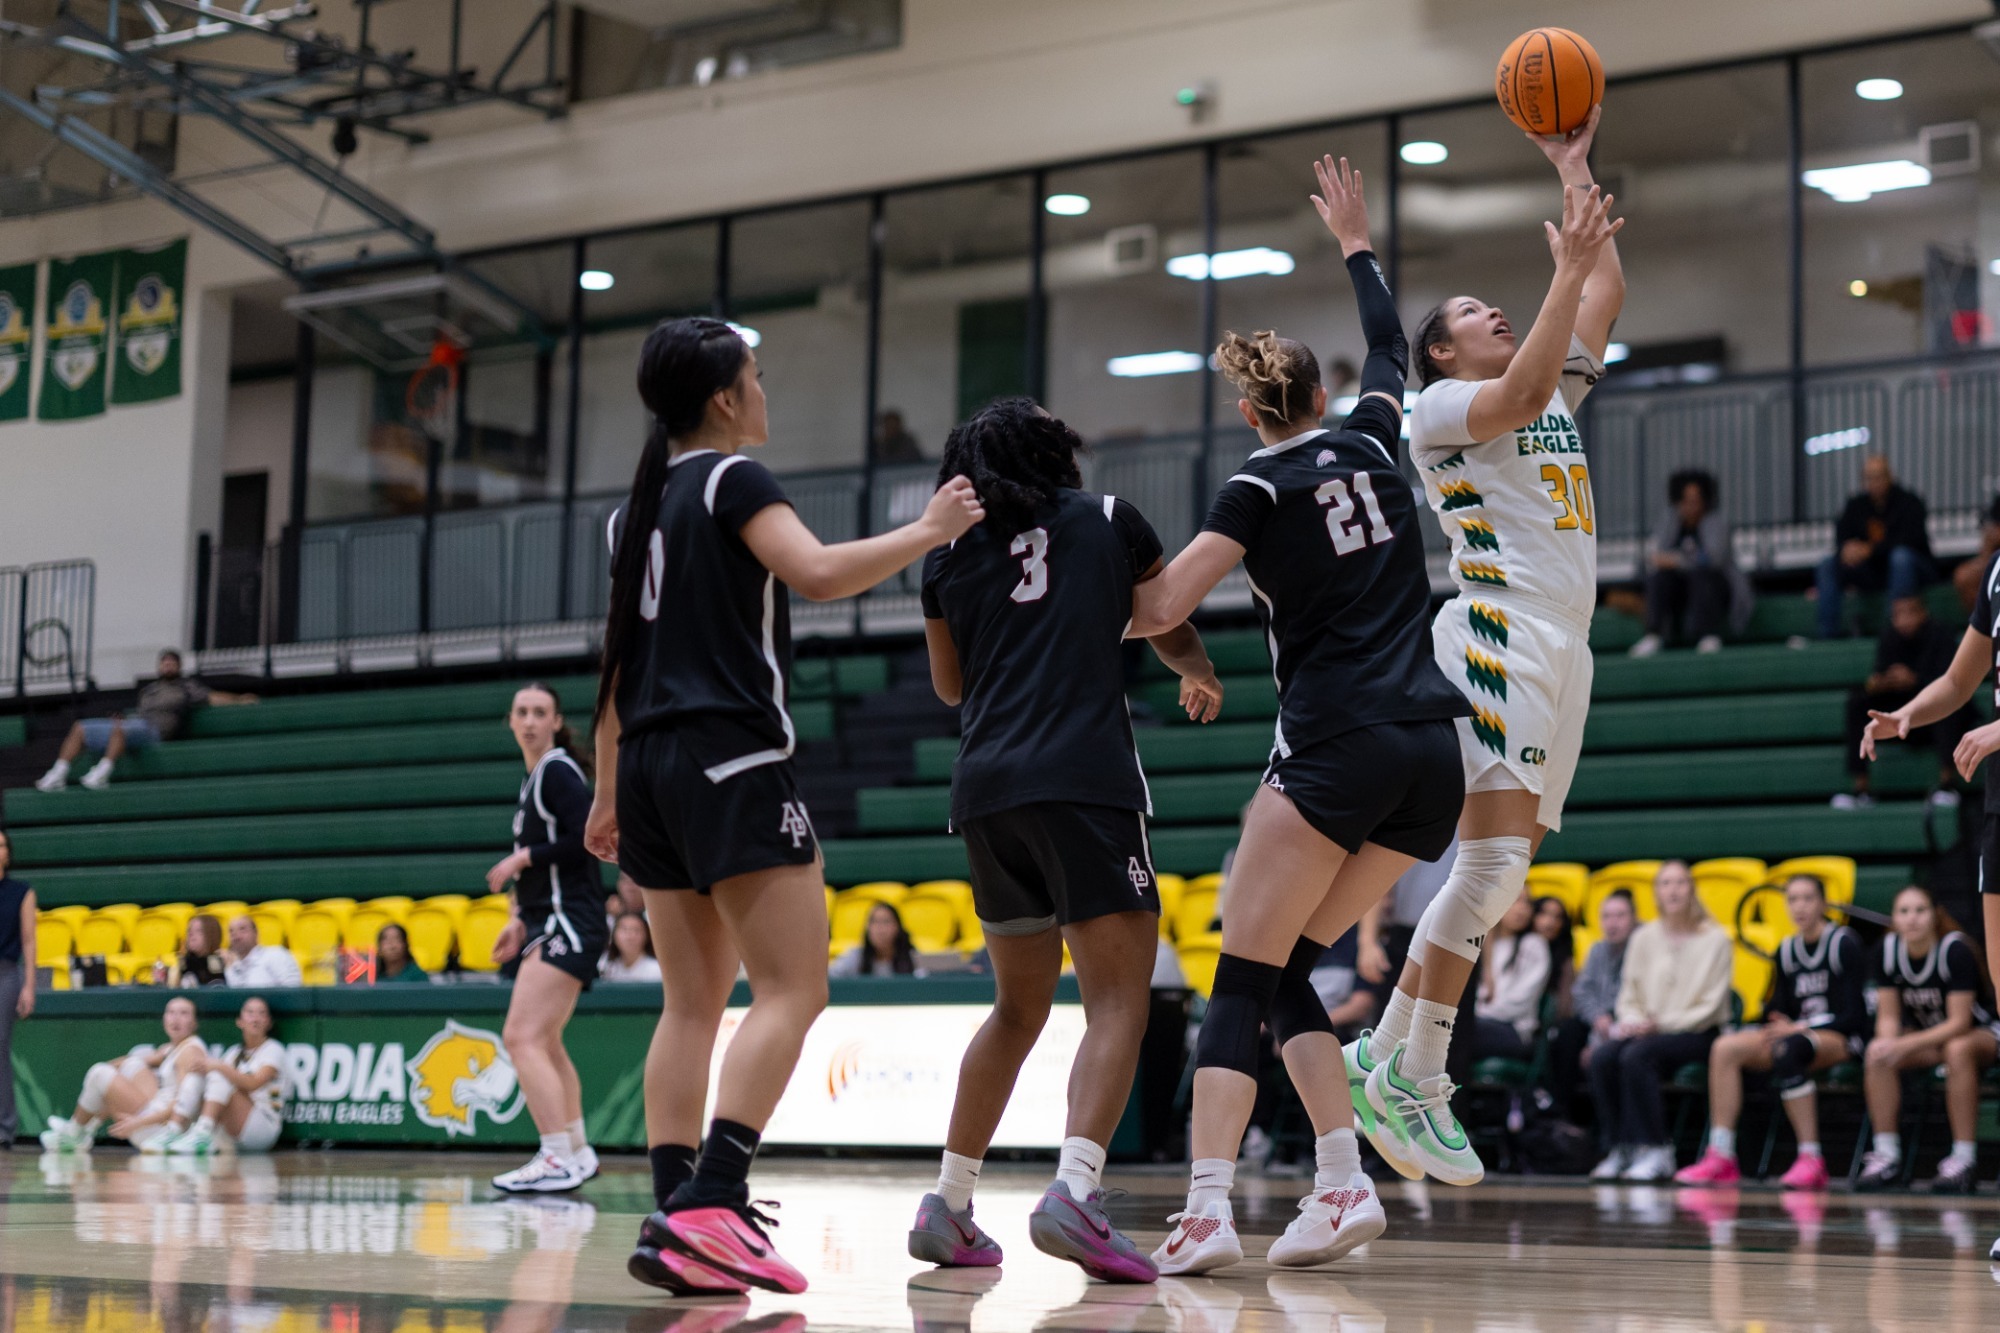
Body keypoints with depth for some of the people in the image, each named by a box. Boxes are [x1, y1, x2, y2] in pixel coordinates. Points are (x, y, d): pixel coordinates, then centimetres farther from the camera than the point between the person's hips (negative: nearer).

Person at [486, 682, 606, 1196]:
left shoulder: (559, 772, -10)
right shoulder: (532, 779, 18)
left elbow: (584, 841, -21)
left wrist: (520, 860, -14)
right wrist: (520, 919, 15)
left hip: (569, 922, -10)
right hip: (546, 923, 10)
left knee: (522, 1037, -18)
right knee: (544, 1044, 17)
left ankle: (559, 1159, -22)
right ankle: (577, 1150, 27)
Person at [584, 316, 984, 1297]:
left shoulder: (642, 505, 19)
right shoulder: (731, 479, -4)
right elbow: (819, 572, -21)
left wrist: (610, 795, 24)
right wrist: (929, 530, -8)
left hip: (650, 764, 9)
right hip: (731, 757, -8)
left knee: (692, 1003, 8)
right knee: (792, 989, -10)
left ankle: (673, 1218, 0)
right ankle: (711, 1201, -22)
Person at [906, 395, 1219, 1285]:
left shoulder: (949, 555, 16)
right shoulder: (1109, 520, 12)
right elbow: (1172, 631, 27)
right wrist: (1199, 677, 48)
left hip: (985, 783, 4)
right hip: (1084, 775, -4)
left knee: (1019, 1007, 18)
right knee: (1118, 997, -7)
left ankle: (949, 1206, 17)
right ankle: (1073, 1190, -27)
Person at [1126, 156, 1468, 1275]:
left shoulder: (1261, 490, -1)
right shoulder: (1372, 443, 13)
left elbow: (1156, 611, -8)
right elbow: (1391, 347, 34)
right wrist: (1357, 244, 47)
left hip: (1336, 750, -5)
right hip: (1435, 755, 6)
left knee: (1242, 980, -3)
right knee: (1288, 972, 12)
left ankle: (1208, 1209, -17)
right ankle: (1345, 1185, -3)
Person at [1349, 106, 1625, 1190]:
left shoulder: (1558, 394, 27)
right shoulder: (1439, 406, 3)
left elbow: (1606, 294, 28)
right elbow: (1519, 397, -17)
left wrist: (1575, 173, 27)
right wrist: (1566, 268, -16)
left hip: (1562, 643, 9)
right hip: (1499, 631, -8)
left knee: (1500, 868, 4)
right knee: (1496, 856, -19)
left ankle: (1381, 1055, 7)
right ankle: (1415, 1078, -16)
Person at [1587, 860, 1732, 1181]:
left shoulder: (1716, 940, -2)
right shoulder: (1644, 938, 12)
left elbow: (1709, 1007, -7)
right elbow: (1629, 994, 14)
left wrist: (1661, 1023, -16)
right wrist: (1633, 1020, -9)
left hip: (1696, 1035, -5)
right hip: (1647, 1031, 5)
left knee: (1636, 1056, -33)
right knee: (1603, 1057, -27)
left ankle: (1655, 1152, -27)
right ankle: (1621, 1149, -21)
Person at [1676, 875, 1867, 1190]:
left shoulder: (1845, 944, -5)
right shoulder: (1787, 950, 14)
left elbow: (1854, 1015, -10)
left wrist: (1801, 1028, -18)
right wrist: (1778, 1022, -8)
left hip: (1839, 1037, -6)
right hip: (1796, 1034, 7)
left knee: (1787, 1050, -40)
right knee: (1724, 1048, -18)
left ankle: (1811, 1160, -37)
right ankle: (1720, 1158, -23)